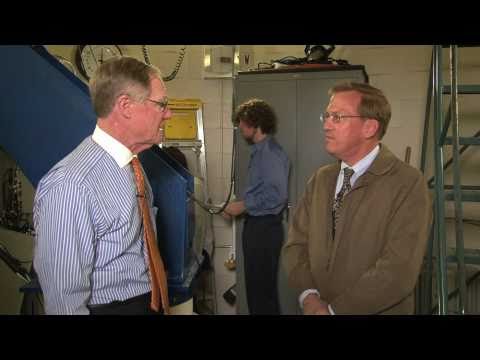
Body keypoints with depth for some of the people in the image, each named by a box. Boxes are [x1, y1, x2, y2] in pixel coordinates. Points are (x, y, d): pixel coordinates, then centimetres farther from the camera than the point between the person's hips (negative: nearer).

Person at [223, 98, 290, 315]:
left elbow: (277, 195, -24)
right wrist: (238, 207, 8)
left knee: (263, 289, 0)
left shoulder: (270, 152, -16)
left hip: (264, 227, -10)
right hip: (255, 225, 10)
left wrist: (243, 206, -15)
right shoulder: (259, 151, 13)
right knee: (255, 286, 18)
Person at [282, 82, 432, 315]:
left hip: (376, 311, -4)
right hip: (316, 308, 5)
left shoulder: (408, 184, -15)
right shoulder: (320, 179, 3)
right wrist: (308, 295, -16)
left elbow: (399, 270, -22)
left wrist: (334, 309, -20)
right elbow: (297, 243, 1)